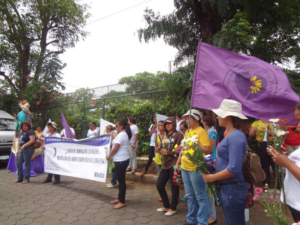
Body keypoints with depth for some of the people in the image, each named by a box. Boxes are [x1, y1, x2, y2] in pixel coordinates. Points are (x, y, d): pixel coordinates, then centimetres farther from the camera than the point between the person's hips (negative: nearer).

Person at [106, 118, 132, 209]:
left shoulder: (121, 135, -18)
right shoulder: (123, 134, 14)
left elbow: (115, 148, -18)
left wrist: (109, 156, -6)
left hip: (121, 160, -10)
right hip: (121, 160, 10)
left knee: (121, 181, -2)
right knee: (120, 180, 18)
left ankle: (122, 202, 8)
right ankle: (119, 198, 29)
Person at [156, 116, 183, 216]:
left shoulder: (178, 135, -7)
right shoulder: (166, 135, 16)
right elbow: (161, 148, 17)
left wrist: (168, 152, -16)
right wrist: (162, 150, -6)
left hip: (174, 164, -8)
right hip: (166, 164, 8)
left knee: (174, 187, 4)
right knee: (159, 185, 10)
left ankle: (173, 208, 22)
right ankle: (166, 206, 28)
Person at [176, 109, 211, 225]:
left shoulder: (201, 131, -11)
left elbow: (207, 150, -17)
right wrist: (178, 162, 19)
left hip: (196, 168, -8)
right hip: (185, 167, 8)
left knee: (200, 197, 4)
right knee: (190, 196, 18)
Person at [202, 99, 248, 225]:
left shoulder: (236, 137, -22)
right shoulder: (230, 135, 7)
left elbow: (234, 169, -26)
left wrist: (212, 177, -16)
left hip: (233, 189, -9)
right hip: (226, 188, 9)